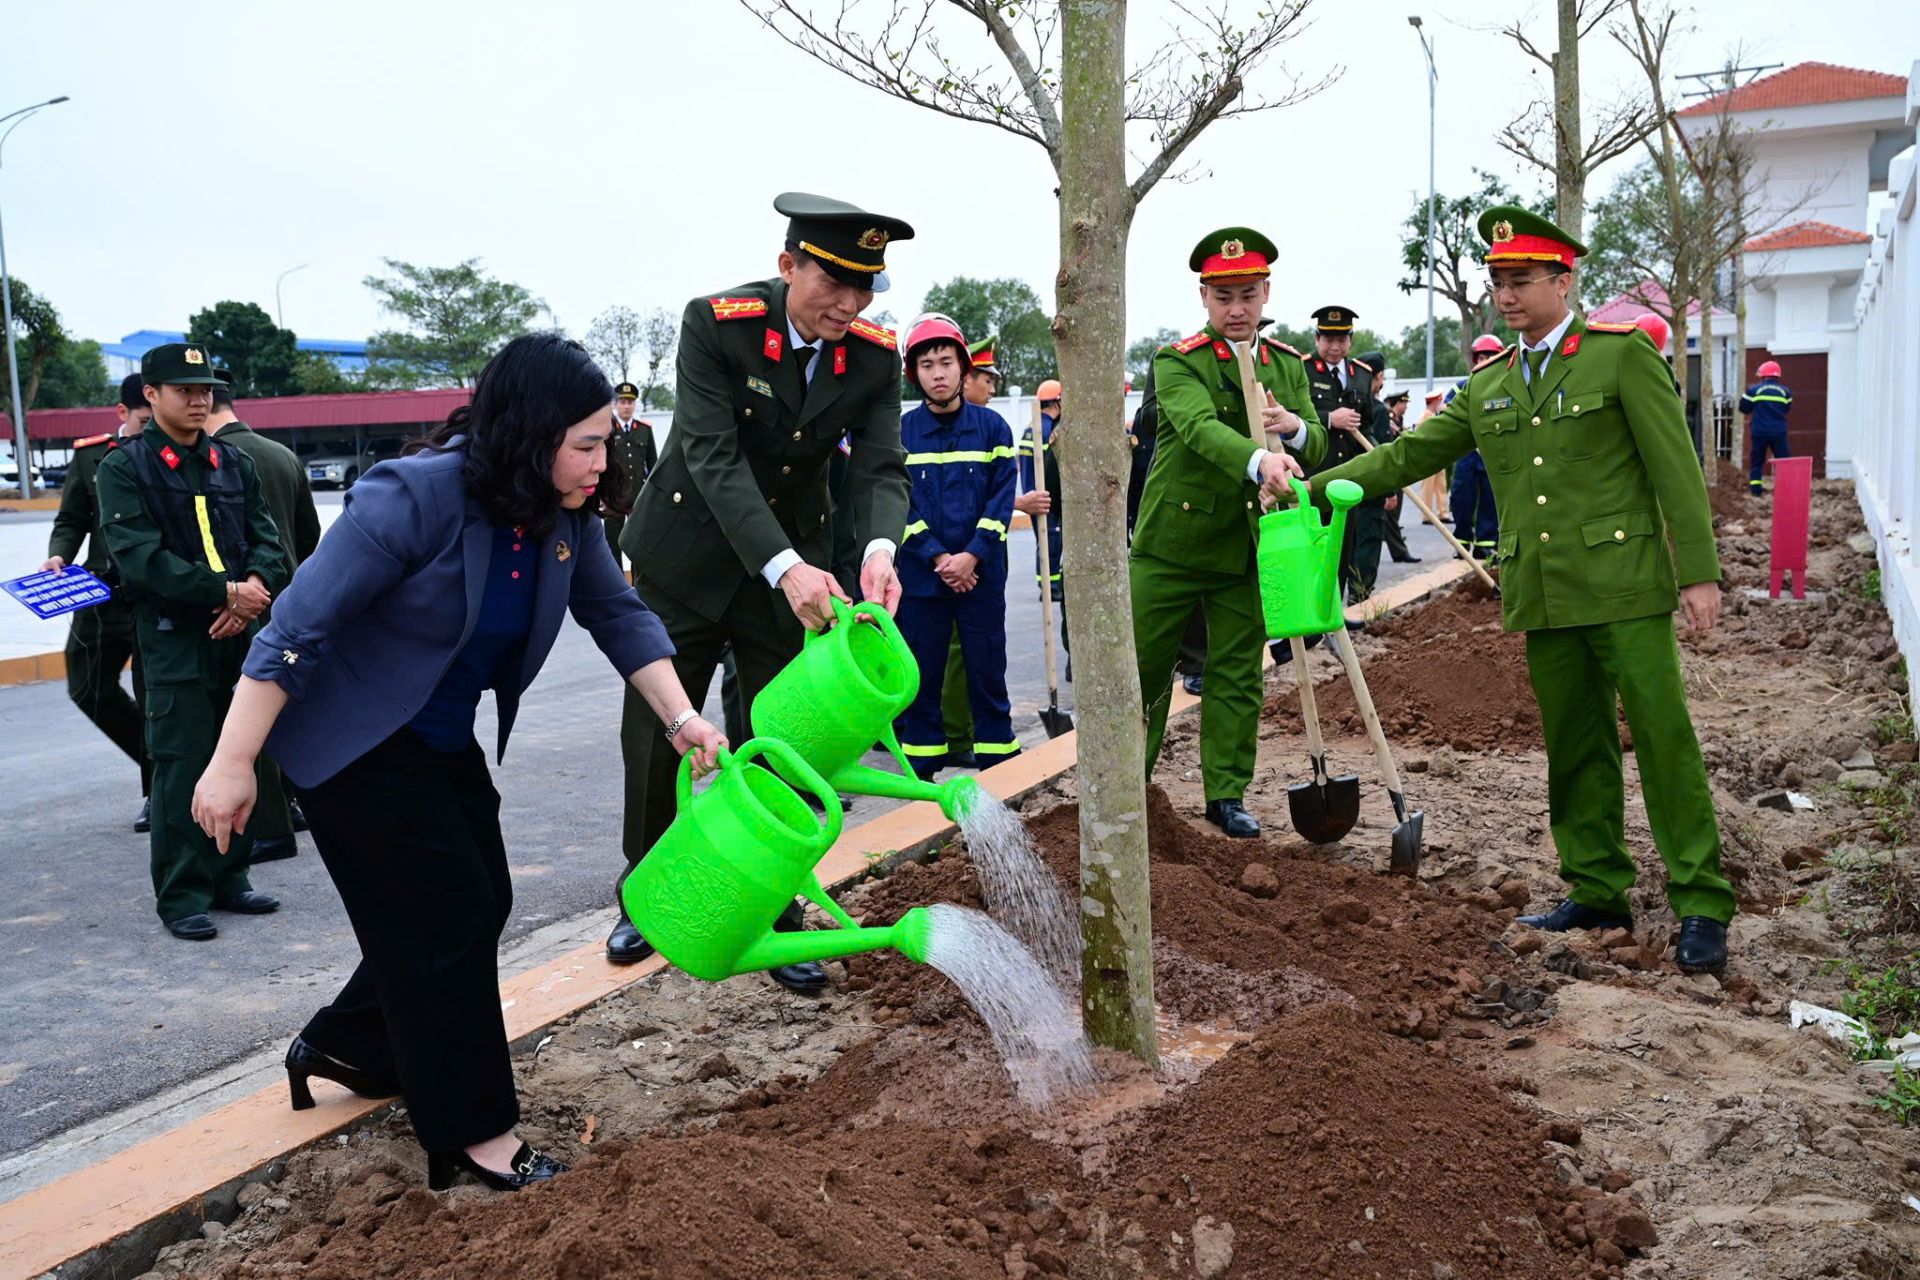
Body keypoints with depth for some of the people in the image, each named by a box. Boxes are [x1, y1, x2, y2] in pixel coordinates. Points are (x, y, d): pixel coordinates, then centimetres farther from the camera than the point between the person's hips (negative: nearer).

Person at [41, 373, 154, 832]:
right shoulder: (91, 455, 4)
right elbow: (72, 520, 9)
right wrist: (59, 556, -9)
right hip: (103, 592, 5)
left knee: (153, 699, 1)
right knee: (90, 690, 10)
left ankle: (156, 790, 17)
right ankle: (162, 764, 29)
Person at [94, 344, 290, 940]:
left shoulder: (232, 462, 14)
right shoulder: (124, 467, -2)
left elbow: (266, 535, 9)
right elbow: (139, 554, -13)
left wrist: (256, 585, -12)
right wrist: (225, 591, -18)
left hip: (240, 632, 5)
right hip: (174, 638, -5)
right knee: (182, 768, -3)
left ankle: (228, 879, 21)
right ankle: (181, 896, 6)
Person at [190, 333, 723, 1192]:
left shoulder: (566, 515, -8)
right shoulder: (414, 497, -30)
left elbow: (618, 615, -1)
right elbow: (297, 629, -27)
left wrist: (681, 719, -13)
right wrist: (232, 766, -24)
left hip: (444, 741, 8)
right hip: (355, 743, -8)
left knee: (480, 902, 12)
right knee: (449, 917, -6)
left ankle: (343, 1048, 34)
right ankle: (470, 1135, 8)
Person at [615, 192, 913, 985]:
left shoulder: (874, 355, -9)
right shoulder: (715, 324, -20)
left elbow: (880, 468, -13)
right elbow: (714, 458, -28)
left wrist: (879, 549, -35)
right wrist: (785, 566, -39)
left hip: (797, 559, 2)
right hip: (686, 558, -2)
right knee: (655, 735, 10)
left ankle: (775, 919, 16)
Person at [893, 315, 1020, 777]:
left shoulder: (992, 426, 3)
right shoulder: (901, 432, 2)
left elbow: (1002, 497, -2)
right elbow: (899, 504, -2)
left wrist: (972, 556, -13)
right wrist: (938, 558, -13)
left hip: (982, 575, 0)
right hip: (920, 577, 0)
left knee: (988, 670, 5)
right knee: (922, 673, 6)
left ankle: (999, 764, 16)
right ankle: (921, 769, 16)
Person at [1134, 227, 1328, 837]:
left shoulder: (1288, 365, 9)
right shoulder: (1177, 361, -8)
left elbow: (1317, 449, 8)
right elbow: (1201, 428, -28)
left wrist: (1295, 428, -16)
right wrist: (1259, 461, -47)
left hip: (1246, 549, 4)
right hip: (1172, 541, -3)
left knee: (1238, 676, 7)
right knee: (1143, 668, 6)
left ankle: (1227, 794, 18)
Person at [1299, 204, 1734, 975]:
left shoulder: (1622, 354, -3)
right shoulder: (1487, 386, 13)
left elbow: (1676, 469, -6)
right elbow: (1409, 454, 15)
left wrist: (1699, 572, -11)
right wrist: (1316, 487, 7)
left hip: (1623, 586, -5)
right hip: (1542, 597, 5)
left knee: (1664, 741, -3)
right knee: (1575, 751, 10)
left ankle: (1701, 907, 5)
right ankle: (1597, 893, 21)